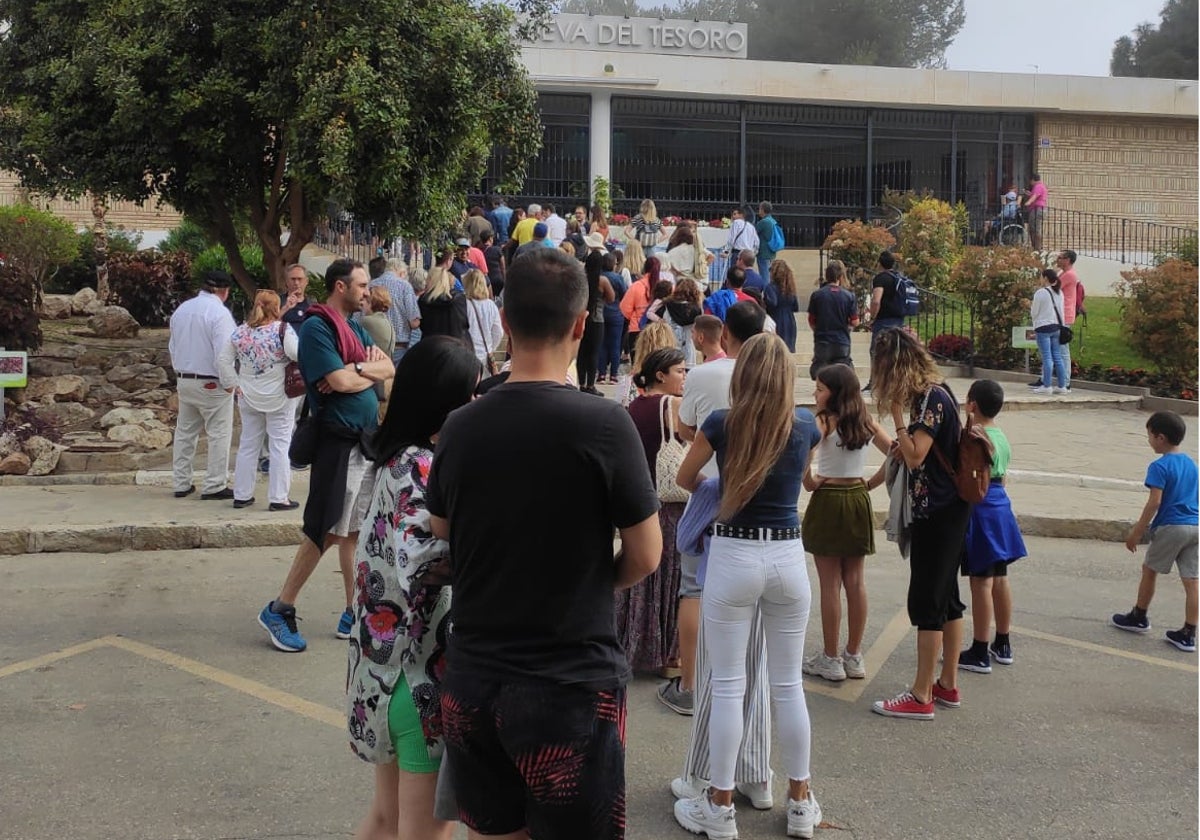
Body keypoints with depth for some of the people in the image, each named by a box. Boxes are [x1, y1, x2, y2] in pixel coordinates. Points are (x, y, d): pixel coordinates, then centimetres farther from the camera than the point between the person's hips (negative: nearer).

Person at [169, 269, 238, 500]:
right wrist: (230, 383, -13)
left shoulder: (181, 309, 7)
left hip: (183, 380, 8)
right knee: (219, 435, 1)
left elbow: (173, 346, 16)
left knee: (184, 432, 14)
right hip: (211, 384, -7)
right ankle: (213, 487, 3)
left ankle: (181, 484, 19)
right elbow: (223, 354, -23)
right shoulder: (219, 312, -17)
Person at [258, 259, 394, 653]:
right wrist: (368, 371, -1)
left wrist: (357, 371, -12)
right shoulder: (316, 328, -12)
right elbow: (341, 382, -20)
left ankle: (354, 615, 17)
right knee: (327, 530, -6)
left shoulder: (355, 327, 16)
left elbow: (388, 368, 7)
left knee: (355, 530, 11)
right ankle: (279, 610, 5)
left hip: (367, 440, 8)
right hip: (339, 441, -8)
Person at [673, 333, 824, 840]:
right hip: (789, 556, 3)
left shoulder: (721, 424, -7)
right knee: (789, 684, 12)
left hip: (734, 556, -3)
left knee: (728, 686, 4)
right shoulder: (805, 425, 1)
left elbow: (684, 478, 9)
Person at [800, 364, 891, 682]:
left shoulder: (823, 421, -13)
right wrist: (871, 484, 7)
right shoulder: (866, 422, 4)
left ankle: (830, 660, 9)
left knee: (830, 584, 2)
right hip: (858, 501, 6)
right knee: (855, 581, 11)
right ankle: (854, 656, 19)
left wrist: (808, 482, -12)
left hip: (827, 501, -6)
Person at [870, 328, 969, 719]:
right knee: (946, 597, 15)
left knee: (927, 602, -5)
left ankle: (921, 697, 2)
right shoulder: (932, 393, 10)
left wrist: (897, 412, -20)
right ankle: (948, 685, 25)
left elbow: (914, 455, -24)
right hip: (946, 510, 10)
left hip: (937, 514, -10)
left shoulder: (932, 398, -19)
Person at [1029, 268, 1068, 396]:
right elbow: (1061, 310, 13)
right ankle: (1062, 386, 9)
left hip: (1043, 327, -6)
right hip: (1056, 326, 6)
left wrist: (1031, 306, 13)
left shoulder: (1040, 293, -12)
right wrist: (1061, 326, 19)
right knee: (1057, 357, 8)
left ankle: (1046, 386, -6)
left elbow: (1034, 313, -6)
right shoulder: (1059, 292, 9)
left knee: (1047, 358, -6)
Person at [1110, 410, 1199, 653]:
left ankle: (1139, 617, 29)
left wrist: (1137, 531, -11)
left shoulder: (1160, 466, -11)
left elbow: (1155, 502, -16)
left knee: (1149, 570, 14)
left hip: (1170, 527, -6)